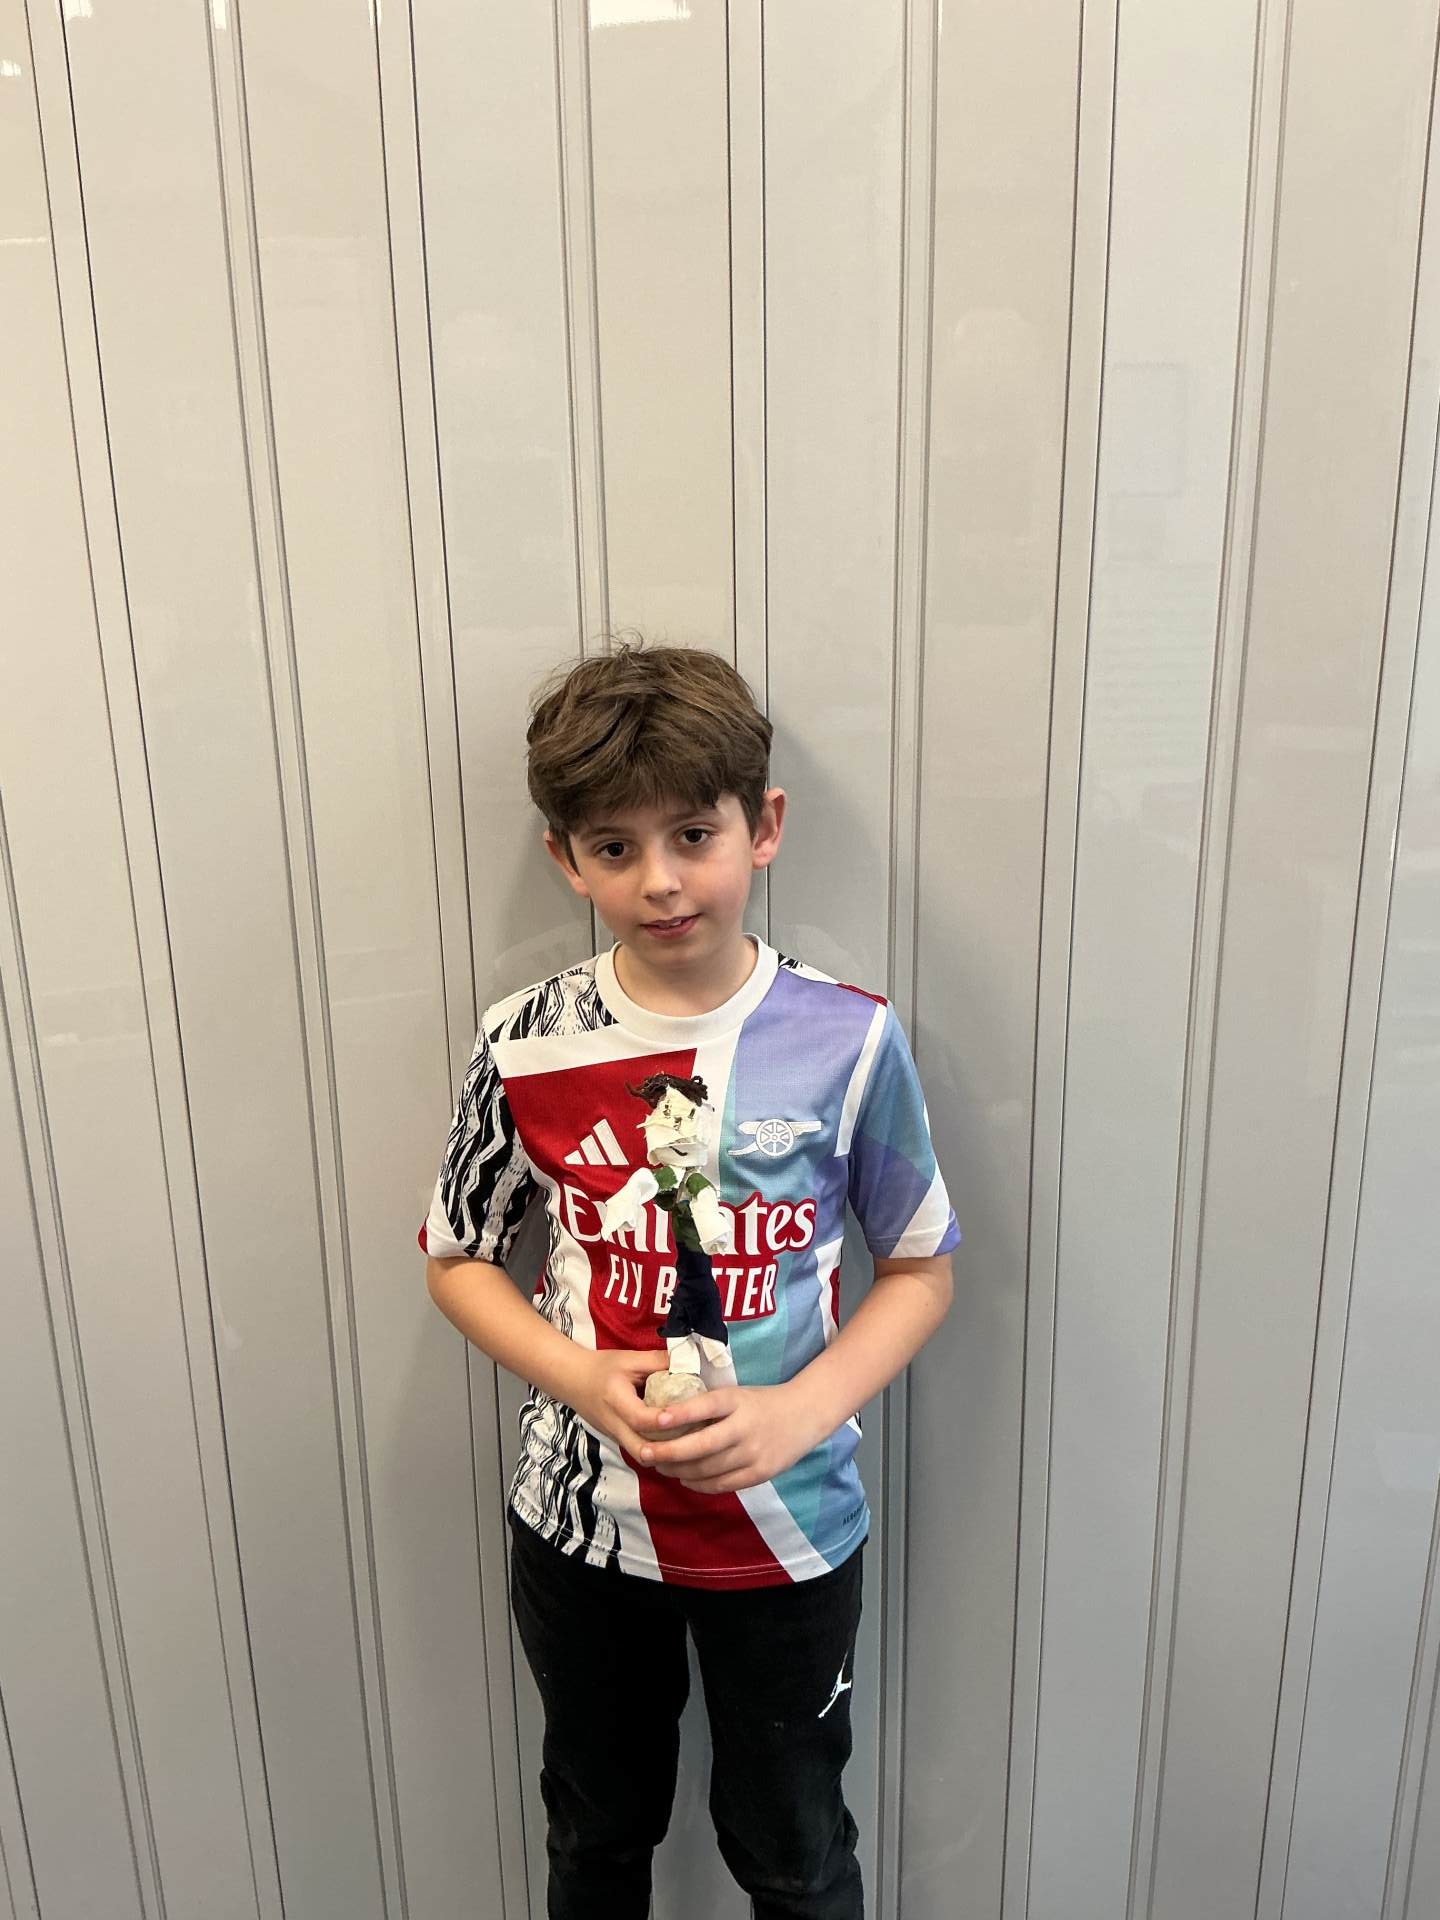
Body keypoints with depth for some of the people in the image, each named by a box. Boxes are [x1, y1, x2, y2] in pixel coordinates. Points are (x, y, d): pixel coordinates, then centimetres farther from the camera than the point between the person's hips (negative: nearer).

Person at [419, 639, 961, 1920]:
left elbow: (921, 1269, -5)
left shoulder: (848, 1041, -15)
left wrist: (795, 1411, -19)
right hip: (583, 1516, 2)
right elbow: (459, 1257, 1)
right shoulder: (525, 1046, -11)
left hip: (787, 1521, -1)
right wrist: (580, 1376, -16)